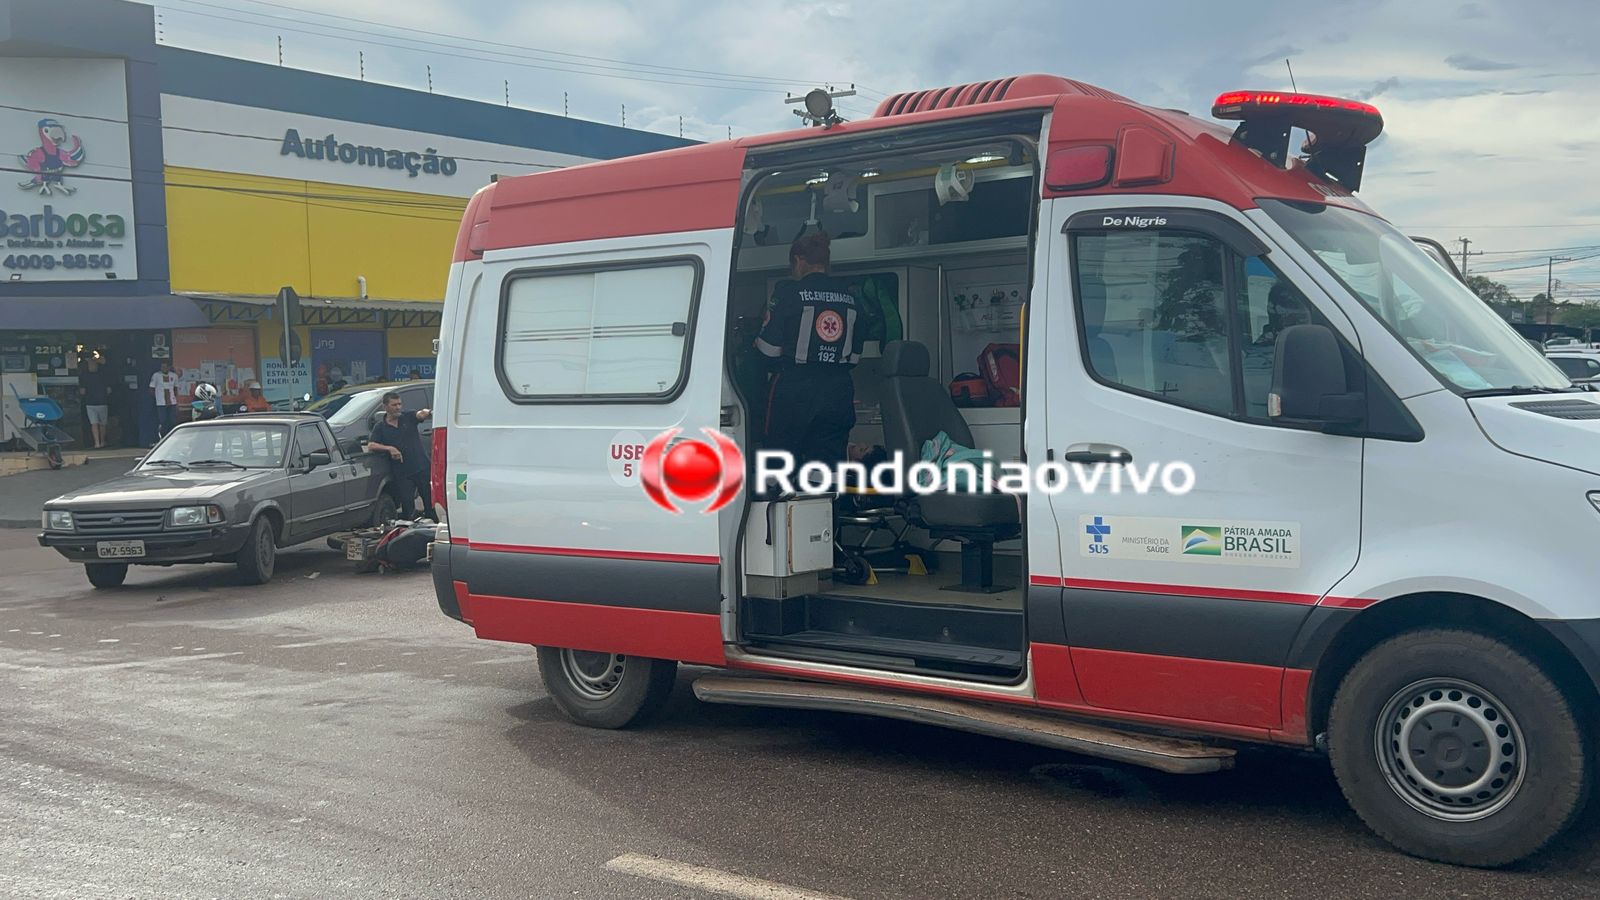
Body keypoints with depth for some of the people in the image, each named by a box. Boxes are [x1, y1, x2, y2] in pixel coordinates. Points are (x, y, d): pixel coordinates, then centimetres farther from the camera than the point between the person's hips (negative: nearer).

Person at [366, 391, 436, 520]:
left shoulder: (408, 417, 5)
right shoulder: (380, 427, 6)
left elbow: (420, 414, -16)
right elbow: (370, 445, -3)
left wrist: (427, 412, -40)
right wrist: (389, 448, -18)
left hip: (422, 467, 0)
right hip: (402, 474, 0)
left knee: (430, 502, 1)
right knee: (406, 505, 1)